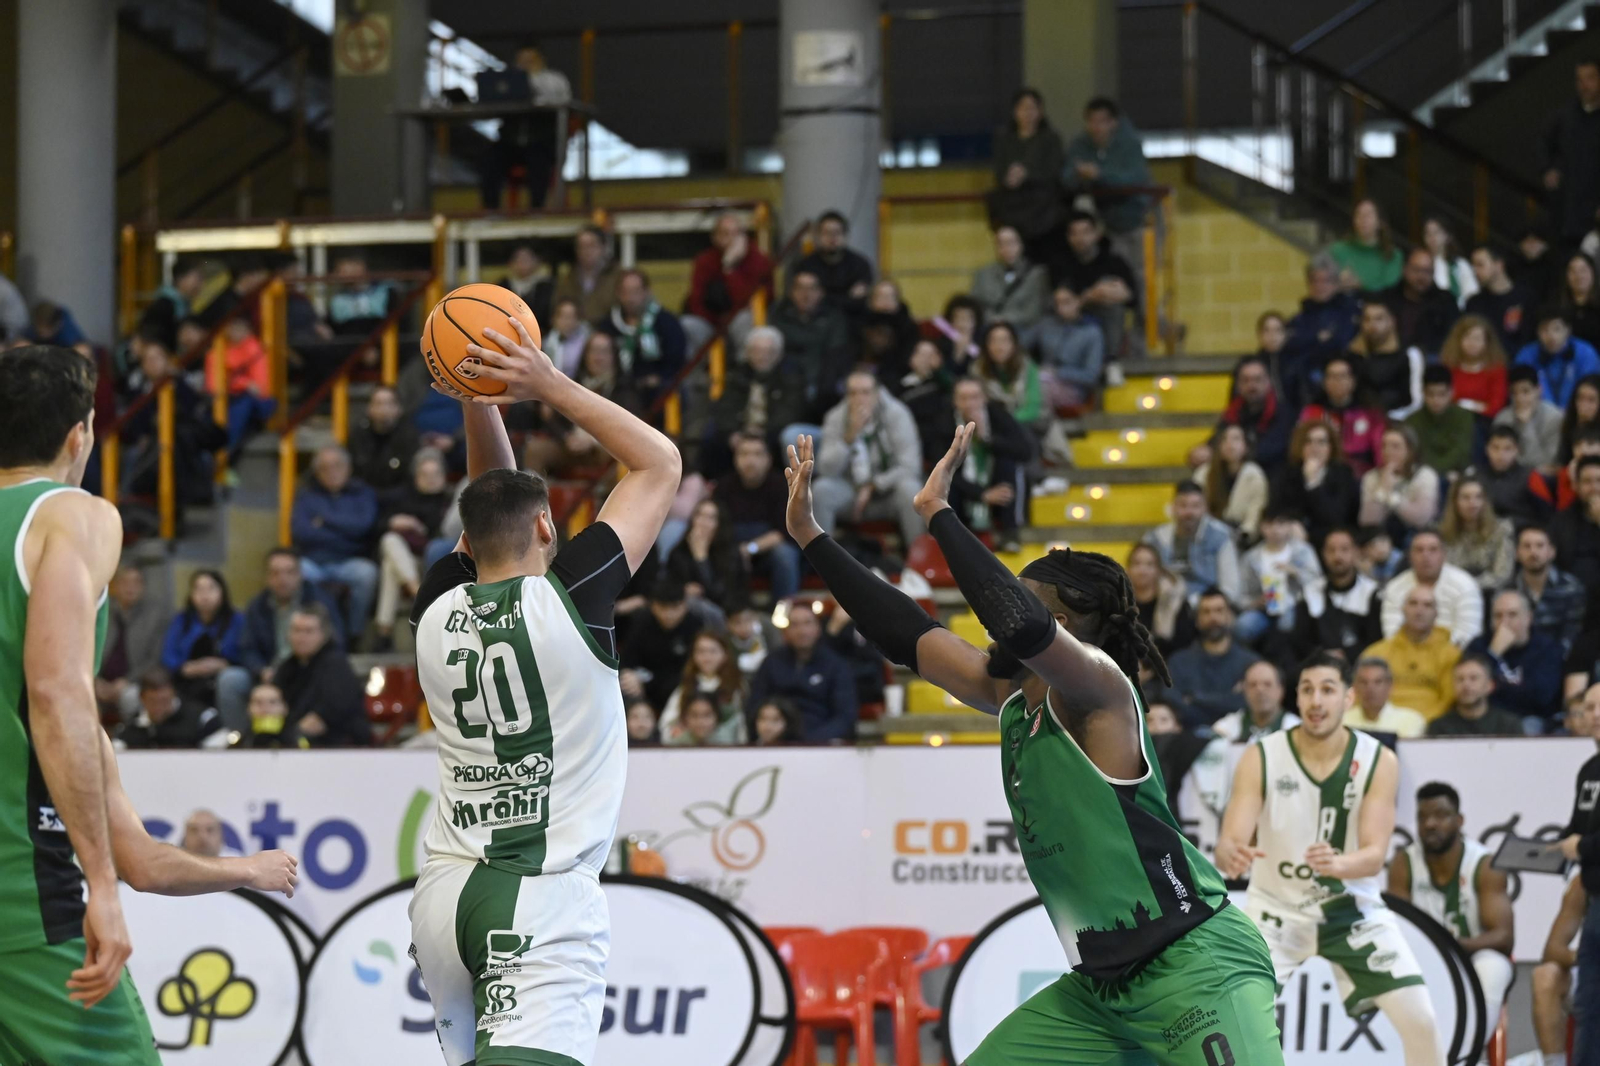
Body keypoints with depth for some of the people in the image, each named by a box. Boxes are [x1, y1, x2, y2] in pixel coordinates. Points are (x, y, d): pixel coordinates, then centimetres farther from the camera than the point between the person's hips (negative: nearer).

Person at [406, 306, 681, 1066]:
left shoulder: (435, 613, 7)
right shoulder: (567, 598, -6)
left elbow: (492, 510, 26)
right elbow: (661, 463, 3)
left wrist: (480, 399, 17)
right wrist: (550, 387, 3)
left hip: (446, 893, 6)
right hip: (544, 899, -6)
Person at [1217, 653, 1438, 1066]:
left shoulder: (1379, 762, -15)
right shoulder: (1260, 758, -17)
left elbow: (1375, 855, -22)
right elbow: (1230, 842, -24)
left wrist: (1339, 865, -46)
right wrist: (1231, 856, -50)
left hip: (1352, 907, 1)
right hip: (1276, 908, -1)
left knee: (1420, 1020, -9)